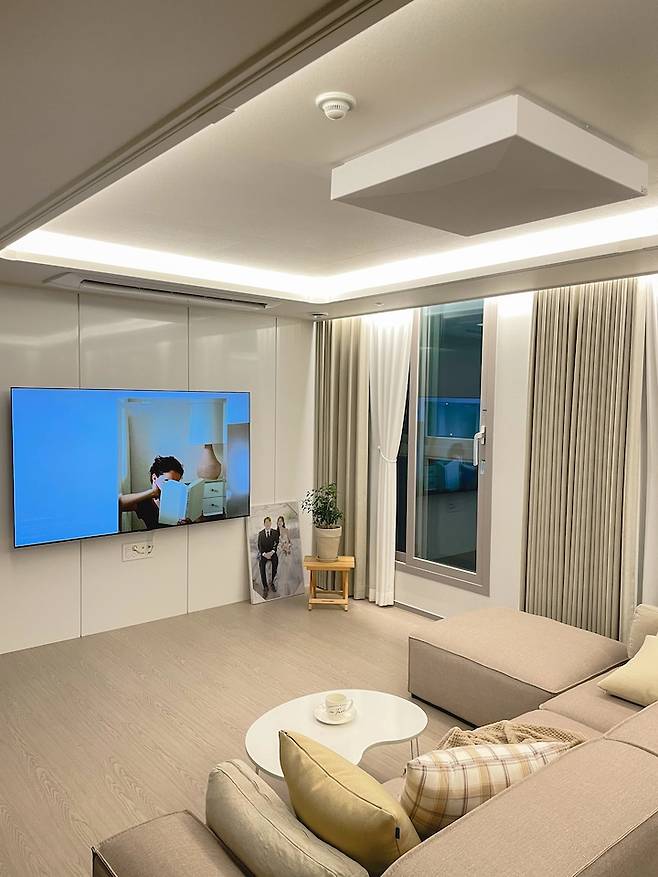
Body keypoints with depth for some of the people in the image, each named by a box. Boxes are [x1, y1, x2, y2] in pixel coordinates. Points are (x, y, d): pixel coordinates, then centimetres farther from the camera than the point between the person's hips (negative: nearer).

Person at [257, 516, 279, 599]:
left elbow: (276, 543, 0)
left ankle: (272, 584, -15)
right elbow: (259, 545, 6)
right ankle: (265, 587, -21)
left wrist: (272, 552, -15)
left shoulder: (275, 532, 7)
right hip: (263, 553, 1)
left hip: (272, 552, -1)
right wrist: (264, 554, -11)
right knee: (262, 566, -27)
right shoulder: (260, 533, 11)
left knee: (275, 562, -32)